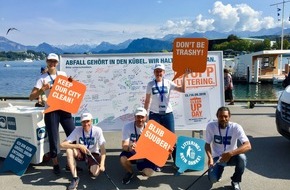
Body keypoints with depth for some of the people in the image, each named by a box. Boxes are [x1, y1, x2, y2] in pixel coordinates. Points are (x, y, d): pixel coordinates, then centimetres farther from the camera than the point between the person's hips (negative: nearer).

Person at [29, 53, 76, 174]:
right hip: (51, 111, -3)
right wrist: (43, 89, -21)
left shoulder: (63, 74, 8)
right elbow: (31, 97, -6)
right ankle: (55, 165, 20)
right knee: (53, 138, 3)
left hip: (64, 109, 3)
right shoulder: (42, 78, -2)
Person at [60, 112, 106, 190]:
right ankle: (75, 178, -21)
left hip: (93, 154, -1)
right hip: (80, 153, 1)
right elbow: (62, 144, -25)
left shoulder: (97, 130, -20)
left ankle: (91, 167, 15)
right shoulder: (77, 130, -18)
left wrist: (102, 164, -34)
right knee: (69, 149, -29)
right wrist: (79, 146, -35)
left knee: (95, 173, -27)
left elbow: (102, 149, -21)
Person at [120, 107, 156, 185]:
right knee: (123, 159, -33)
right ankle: (130, 173, 3)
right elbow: (124, 145, -25)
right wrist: (129, 148, -50)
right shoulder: (127, 127, -17)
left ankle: (142, 167, 16)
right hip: (132, 153, 0)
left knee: (148, 173, -23)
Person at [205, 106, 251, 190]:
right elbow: (207, 144, -5)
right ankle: (220, 169, 17)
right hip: (217, 157, 1)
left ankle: (235, 181, -5)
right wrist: (210, 157, -24)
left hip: (231, 156, 0)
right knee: (213, 179, -22)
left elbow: (248, 146, -31)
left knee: (242, 157, -34)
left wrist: (230, 153, -44)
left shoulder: (236, 127, -21)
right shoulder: (210, 126, -17)